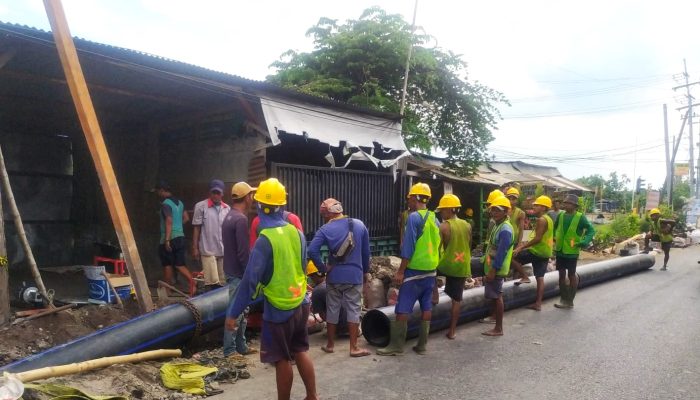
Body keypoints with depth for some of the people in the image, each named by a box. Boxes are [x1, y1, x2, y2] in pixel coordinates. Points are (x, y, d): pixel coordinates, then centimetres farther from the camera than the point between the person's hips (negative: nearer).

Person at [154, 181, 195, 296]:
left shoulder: (165, 204, -13)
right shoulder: (179, 202, 11)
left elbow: (169, 221, -22)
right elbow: (186, 218, 18)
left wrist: (167, 240, -25)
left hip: (170, 238, -7)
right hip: (180, 237, 7)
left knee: (167, 265, 6)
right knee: (180, 264, 8)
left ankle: (167, 290, 16)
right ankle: (192, 281, -12)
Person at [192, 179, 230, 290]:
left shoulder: (227, 208, 8)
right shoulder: (201, 206, -3)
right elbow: (196, 228, -1)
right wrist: (195, 248, -3)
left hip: (224, 250, 4)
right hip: (208, 250, -4)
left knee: (222, 282, 6)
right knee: (212, 281, -7)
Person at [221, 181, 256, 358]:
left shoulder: (229, 216, 12)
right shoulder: (241, 219, -20)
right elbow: (243, 252, -22)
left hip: (232, 270, 10)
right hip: (238, 273, -10)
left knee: (241, 311, 16)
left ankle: (241, 346, 24)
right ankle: (229, 350, 7)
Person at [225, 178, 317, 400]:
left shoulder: (264, 240, -20)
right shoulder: (297, 233, -2)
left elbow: (250, 280, -20)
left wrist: (233, 313, -14)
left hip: (278, 309, -6)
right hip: (300, 304, 6)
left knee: (282, 360, 8)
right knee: (301, 352, 19)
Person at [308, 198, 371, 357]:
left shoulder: (325, 229, -7)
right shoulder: (359, 224, 1)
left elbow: (312, 250, -20)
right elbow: (366, 251, 6)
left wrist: (323, 268, -8)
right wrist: (366, 271, 16)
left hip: (334, 276, 0)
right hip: (355, 275, 1)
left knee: (332, 309, 12)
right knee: (353, 310, 5)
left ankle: (330, 344, 22)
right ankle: (354, 347, 8)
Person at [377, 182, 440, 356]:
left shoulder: (414, 217, -14)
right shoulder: (434, 219, 8)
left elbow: (408, 246, -16)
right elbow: (437, 245, 12)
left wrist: (401, 270, -13)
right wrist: (433, 264, 19)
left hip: (415, 270, -7)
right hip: (431, 270, 8)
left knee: (403, 308, -1)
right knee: (426, 307, 9)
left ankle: (396, 345, 3)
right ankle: (422, 345, 15)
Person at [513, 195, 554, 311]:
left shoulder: (541, 220, -15)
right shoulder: (548, 219, 16)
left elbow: (538, 238, -22)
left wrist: (521, 247, -21)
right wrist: (526, 244, 22)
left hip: (537, 251, -10)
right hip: (545, 252, 10)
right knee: (540, 278, 8)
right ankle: (538, 303, 9)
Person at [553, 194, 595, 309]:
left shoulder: (580, 217, -11)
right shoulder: (561, 215, 3)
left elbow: (591, 230, -8)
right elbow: (555, 228, 19)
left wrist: (585, 241, -21)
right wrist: (554, 238, 9)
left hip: (572, 251, -5)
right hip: (560, 250, 5)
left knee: (571, 275, 5)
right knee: (561, 274, 9)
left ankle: (570, 301, 15)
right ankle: (563, 299, 20)